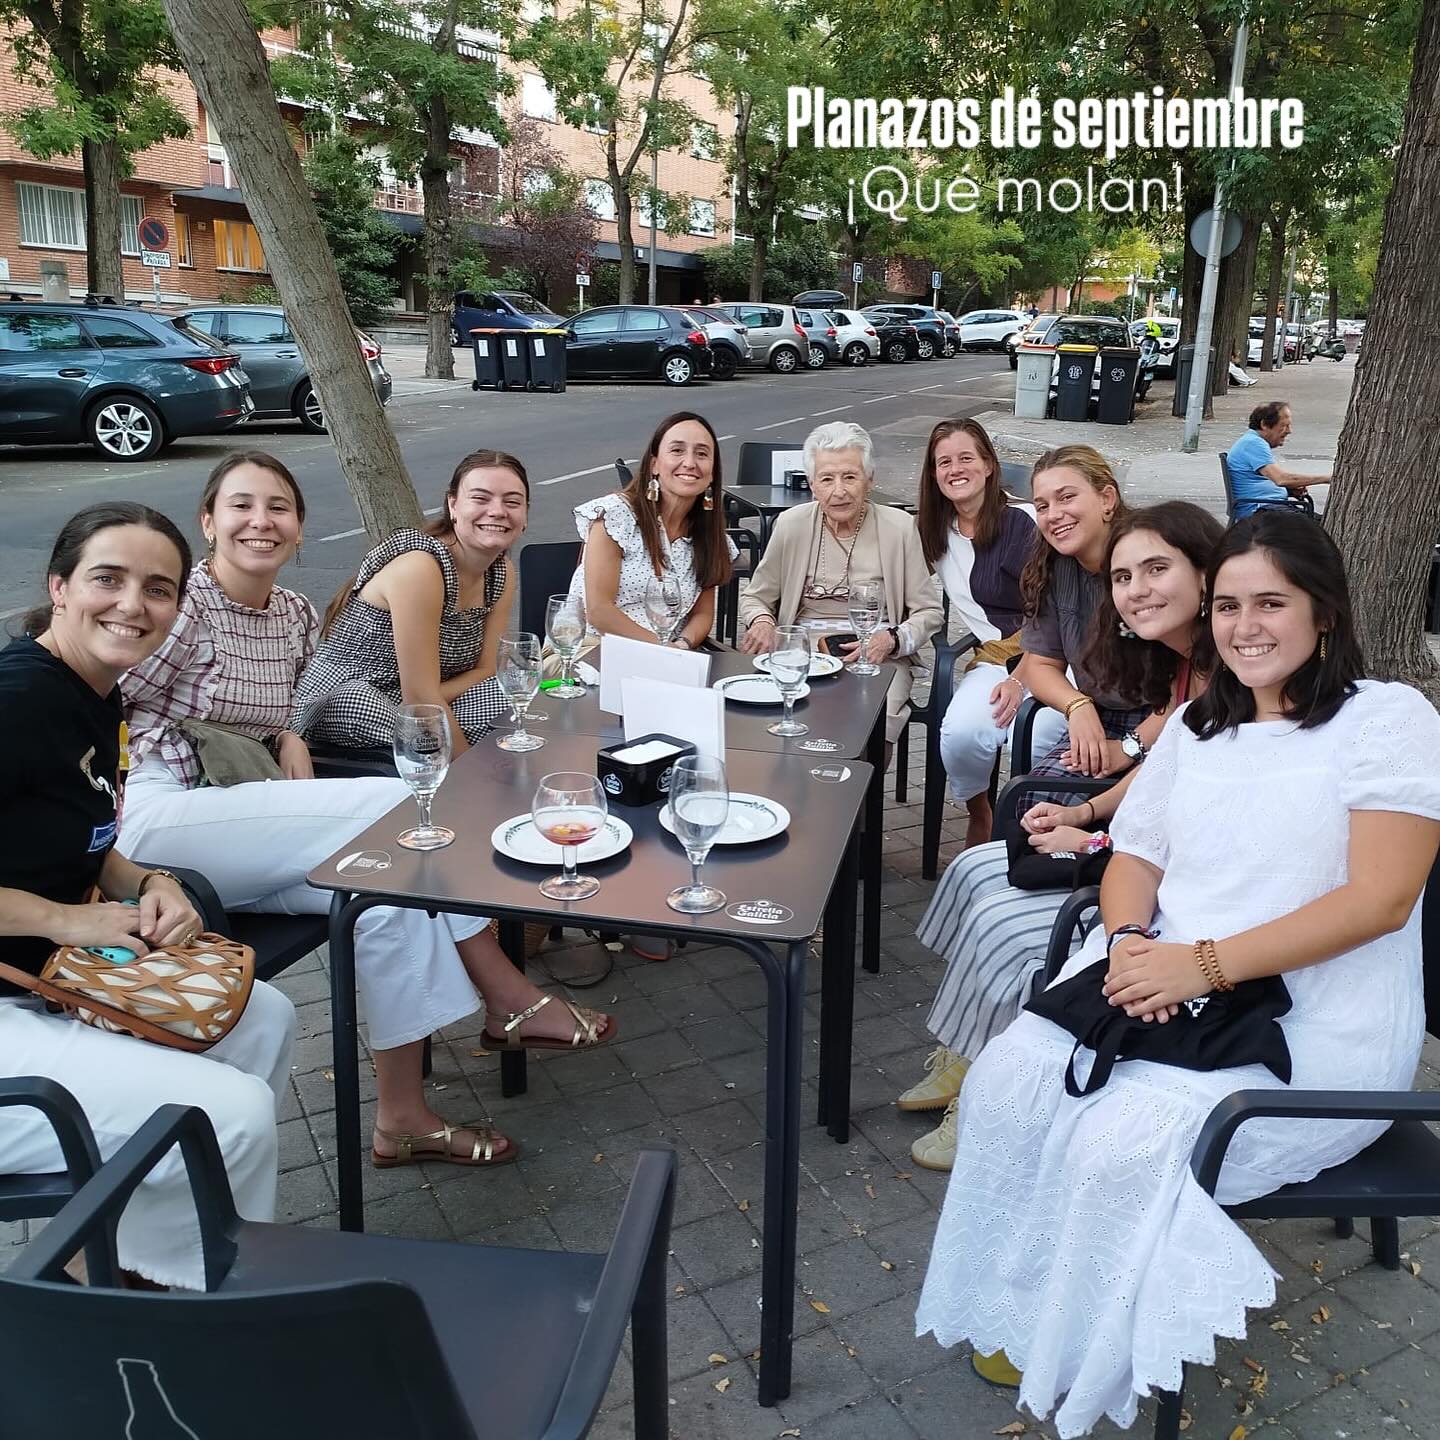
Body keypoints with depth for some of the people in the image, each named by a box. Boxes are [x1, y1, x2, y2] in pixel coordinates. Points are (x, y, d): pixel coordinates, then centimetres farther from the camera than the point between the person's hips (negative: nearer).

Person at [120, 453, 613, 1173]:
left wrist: (288, 739, 1)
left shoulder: (295, 614, 10)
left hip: (238, 827, 7)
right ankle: (512, 1002, -11)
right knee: (397, 804, -21)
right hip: (162, 819, -7)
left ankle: (403, 1117, -9)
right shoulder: (182, 601, -11)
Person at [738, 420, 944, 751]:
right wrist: (761, 621, -7)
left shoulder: (899, 527, 2)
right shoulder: (791, 525, 4)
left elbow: (930, 612, 6)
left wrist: (891, 640, -13)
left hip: (878, 659, -1)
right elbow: (754, 597, 16)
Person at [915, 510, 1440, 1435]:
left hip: (1314, 1032, -5)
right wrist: (1129, 940, -9)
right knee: (1007, 1082, -18)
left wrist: (1205, 964, -20)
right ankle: (1022, 1315, 1)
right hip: (1164, 985, 6)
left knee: (1123, 1142, -27)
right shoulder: (1198, 725, 15)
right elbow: (1134, 856, 14)